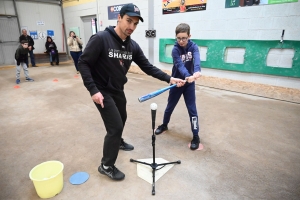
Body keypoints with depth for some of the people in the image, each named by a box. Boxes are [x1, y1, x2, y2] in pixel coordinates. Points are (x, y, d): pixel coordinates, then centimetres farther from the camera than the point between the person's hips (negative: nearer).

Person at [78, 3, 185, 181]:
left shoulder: (133, 46, -4)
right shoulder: (101, 39, -21)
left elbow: (147, 67, -2)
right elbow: (83, 63, -19)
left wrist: (169, 78, -11)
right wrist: (93, 90, -26)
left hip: (118, 90, 7)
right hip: (102, 91, -7)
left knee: (121, 119, 24)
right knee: (115, 125, -8)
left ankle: (117, 141, 55)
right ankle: (106, 166, 12)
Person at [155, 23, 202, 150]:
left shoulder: (193, 47, -8)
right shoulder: (175, 50, -13)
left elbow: (197, 59, -28)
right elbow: (180, 65, -29)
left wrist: (197, 72, -50)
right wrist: (187, 76, -48)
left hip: (189, 83, 0)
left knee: (192, 109, 0)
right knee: (170, 106, 14)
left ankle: (196, 136, 11)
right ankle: (164, 125, 40)